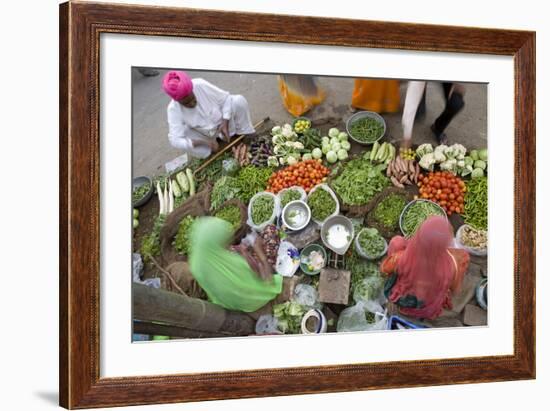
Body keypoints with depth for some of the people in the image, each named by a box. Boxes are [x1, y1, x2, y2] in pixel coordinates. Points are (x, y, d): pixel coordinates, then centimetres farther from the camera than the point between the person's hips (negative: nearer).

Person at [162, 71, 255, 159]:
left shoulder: (201, 85, -29)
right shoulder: (174, 109, -29)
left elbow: (225, 98, -17)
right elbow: (175, 140, -35)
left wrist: (225, 124, -26)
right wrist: (204, 142, -43)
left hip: (221, 122, 0)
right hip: (204, 134, 0)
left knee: (239, 101, -23)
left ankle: (246, 137, -3)